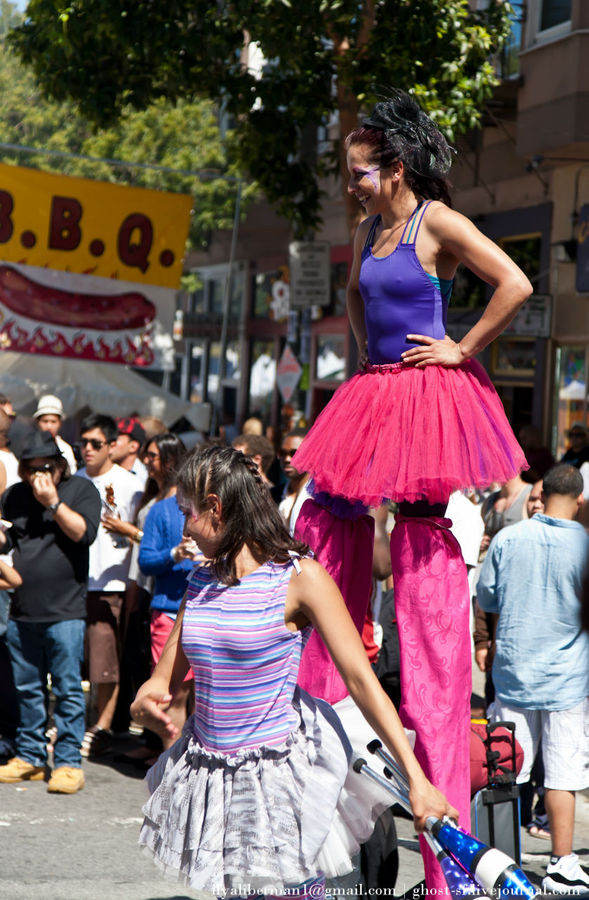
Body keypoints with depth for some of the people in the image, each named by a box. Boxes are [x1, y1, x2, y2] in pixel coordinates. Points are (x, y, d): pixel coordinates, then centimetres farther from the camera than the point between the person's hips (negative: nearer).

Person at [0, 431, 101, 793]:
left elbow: (84, 533, -13)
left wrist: (53, 502, -16)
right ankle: (30, 756, 21)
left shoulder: (81, 490, 0)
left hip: (65, 612, -5)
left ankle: (68, 762, 2)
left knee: (68, 689, -4)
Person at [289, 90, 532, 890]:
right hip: (374, 397, 8)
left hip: (428, 397, -8)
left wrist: (463, 349, -13)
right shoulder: (369, 230, 14)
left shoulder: (438, 223, -10)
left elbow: (515, 285, -20)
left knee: (427, 570, -7)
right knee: (324, 524, 6)